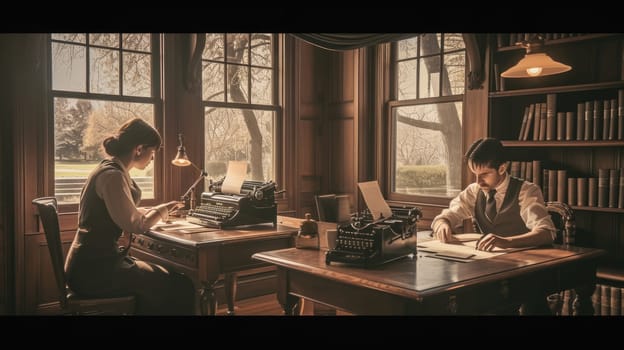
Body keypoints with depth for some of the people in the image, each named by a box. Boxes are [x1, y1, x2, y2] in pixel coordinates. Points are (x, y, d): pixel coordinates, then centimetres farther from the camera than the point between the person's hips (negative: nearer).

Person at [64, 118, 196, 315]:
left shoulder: (111, 169, 13)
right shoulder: (112, 175, -18)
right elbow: (135, 225, -18)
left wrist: (158, 211, 17)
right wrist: (161, 211, 0)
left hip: (92, 265, 10)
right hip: (95, 271, -10)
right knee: (180, 287, -9)